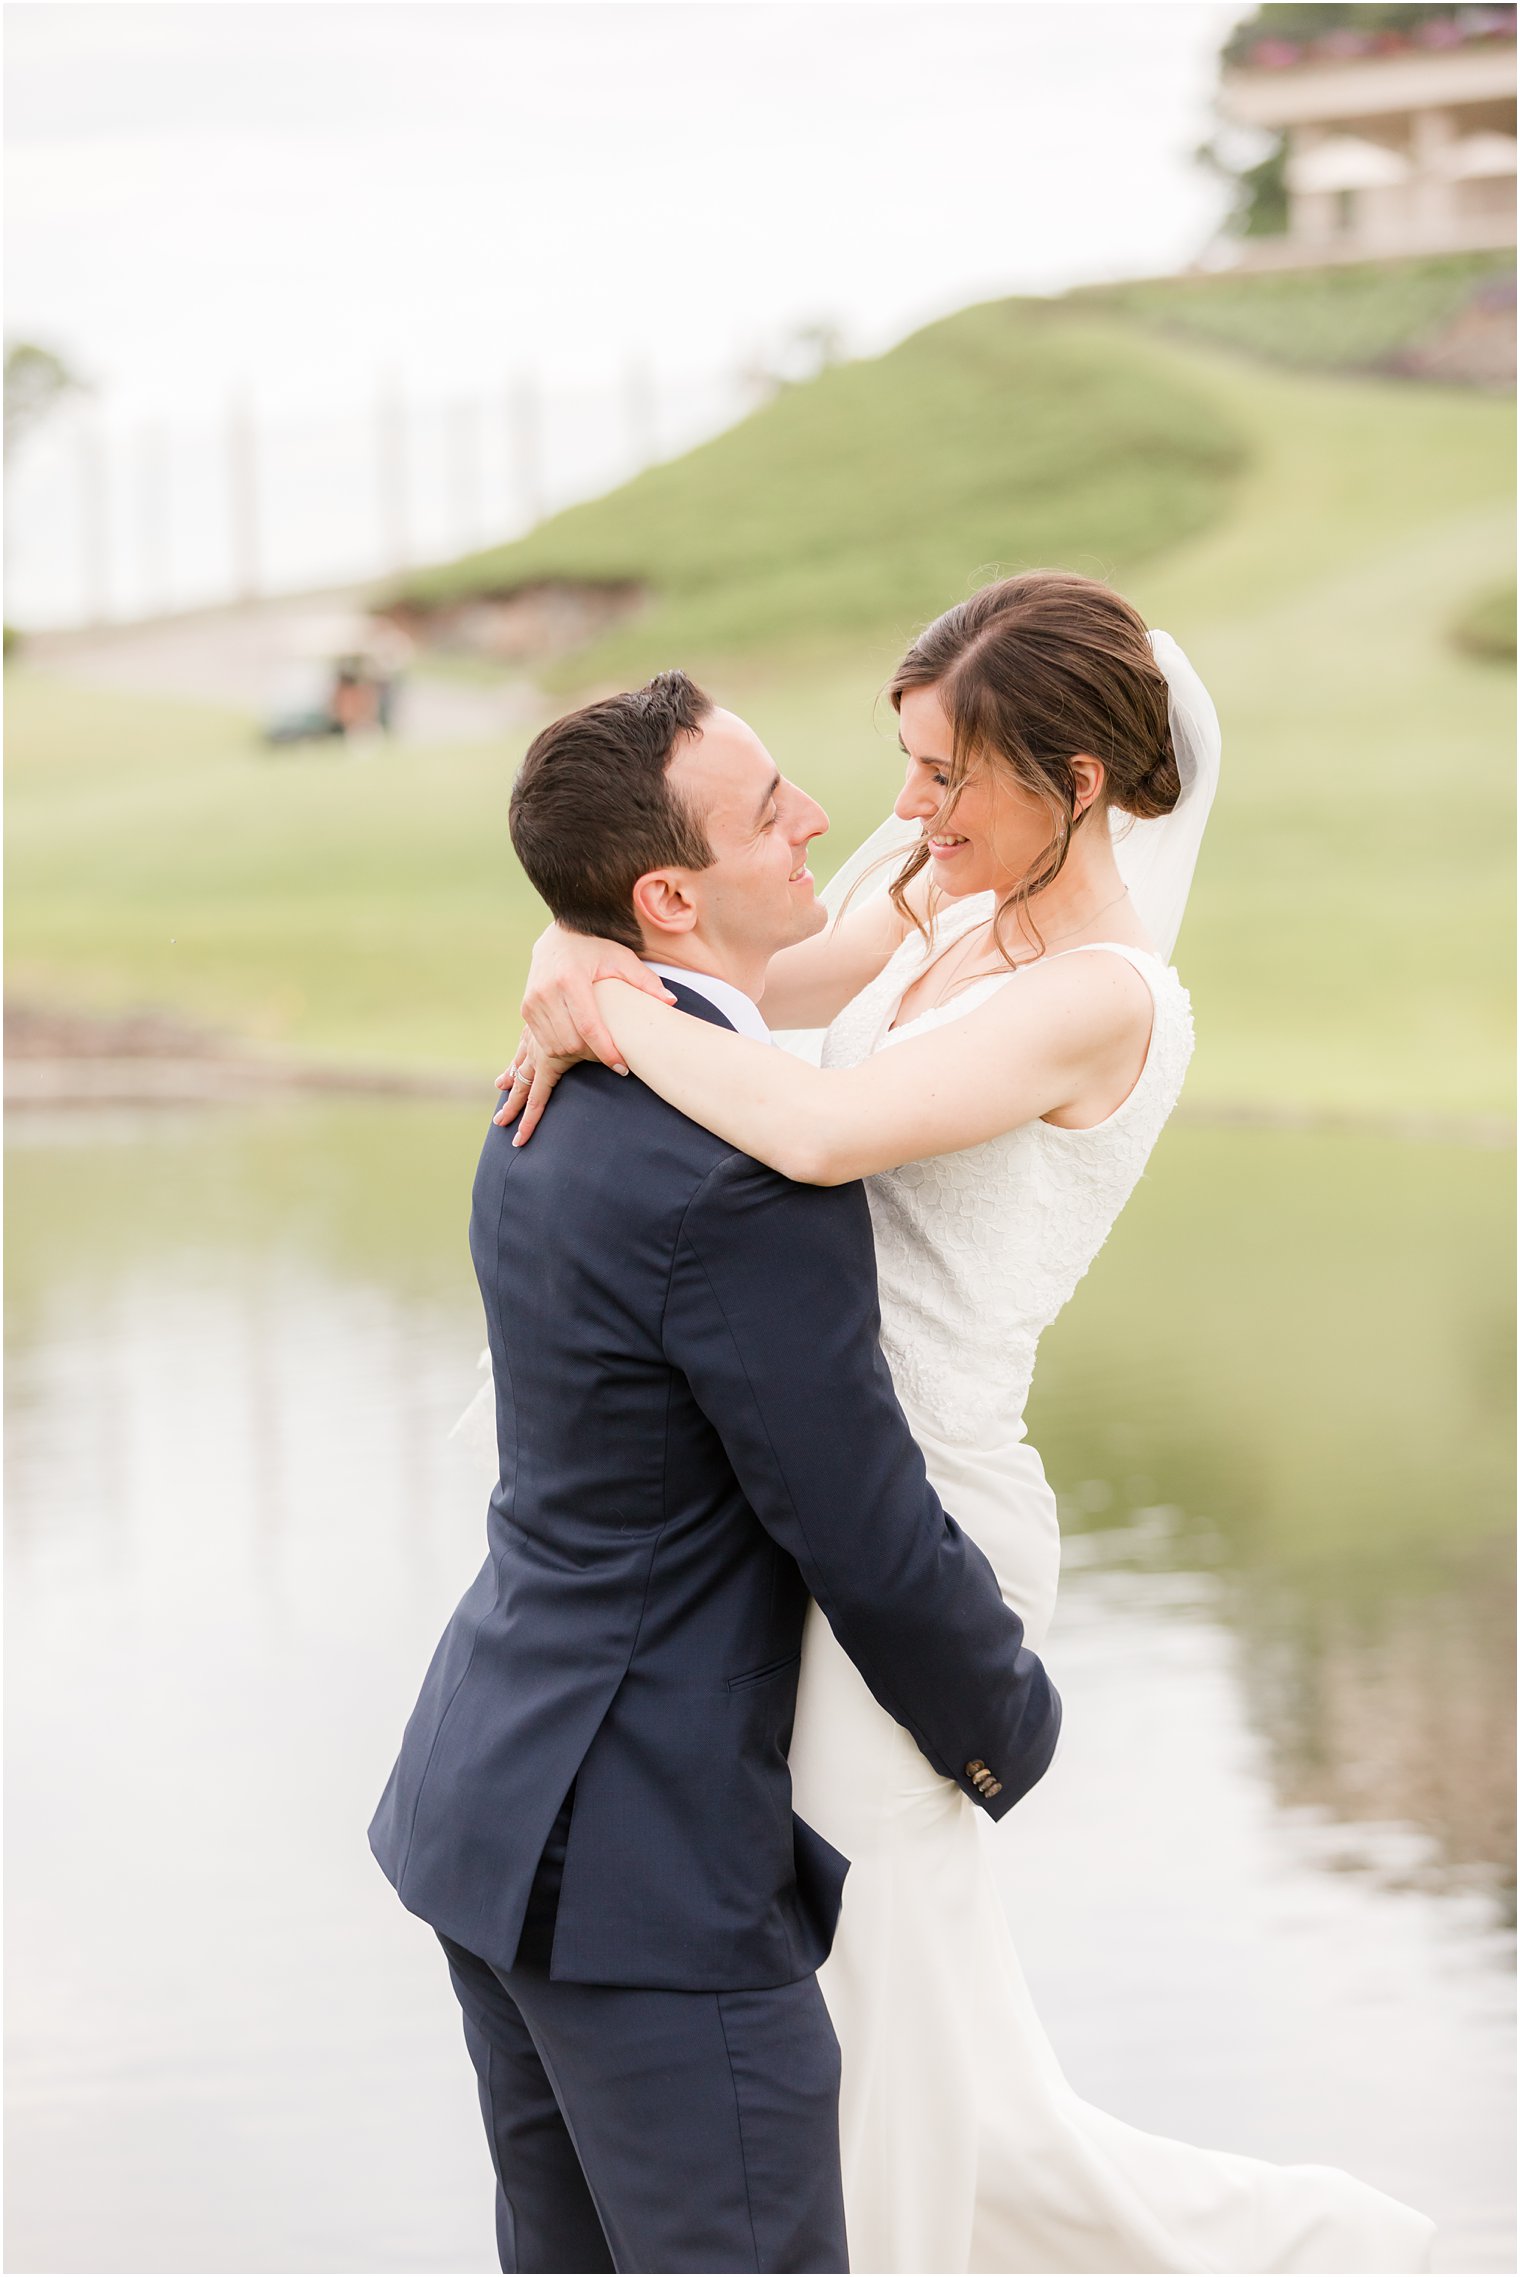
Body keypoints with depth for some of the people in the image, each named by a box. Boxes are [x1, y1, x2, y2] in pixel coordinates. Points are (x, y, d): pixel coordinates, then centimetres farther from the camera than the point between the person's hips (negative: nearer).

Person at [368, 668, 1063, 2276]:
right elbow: (870, 1543, -17)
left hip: (498, 1796, 10)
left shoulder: (567, 1089, 5)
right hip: (646, 1868, -10)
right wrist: (1009, 1733, -1)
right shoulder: (748, 1181, -26)